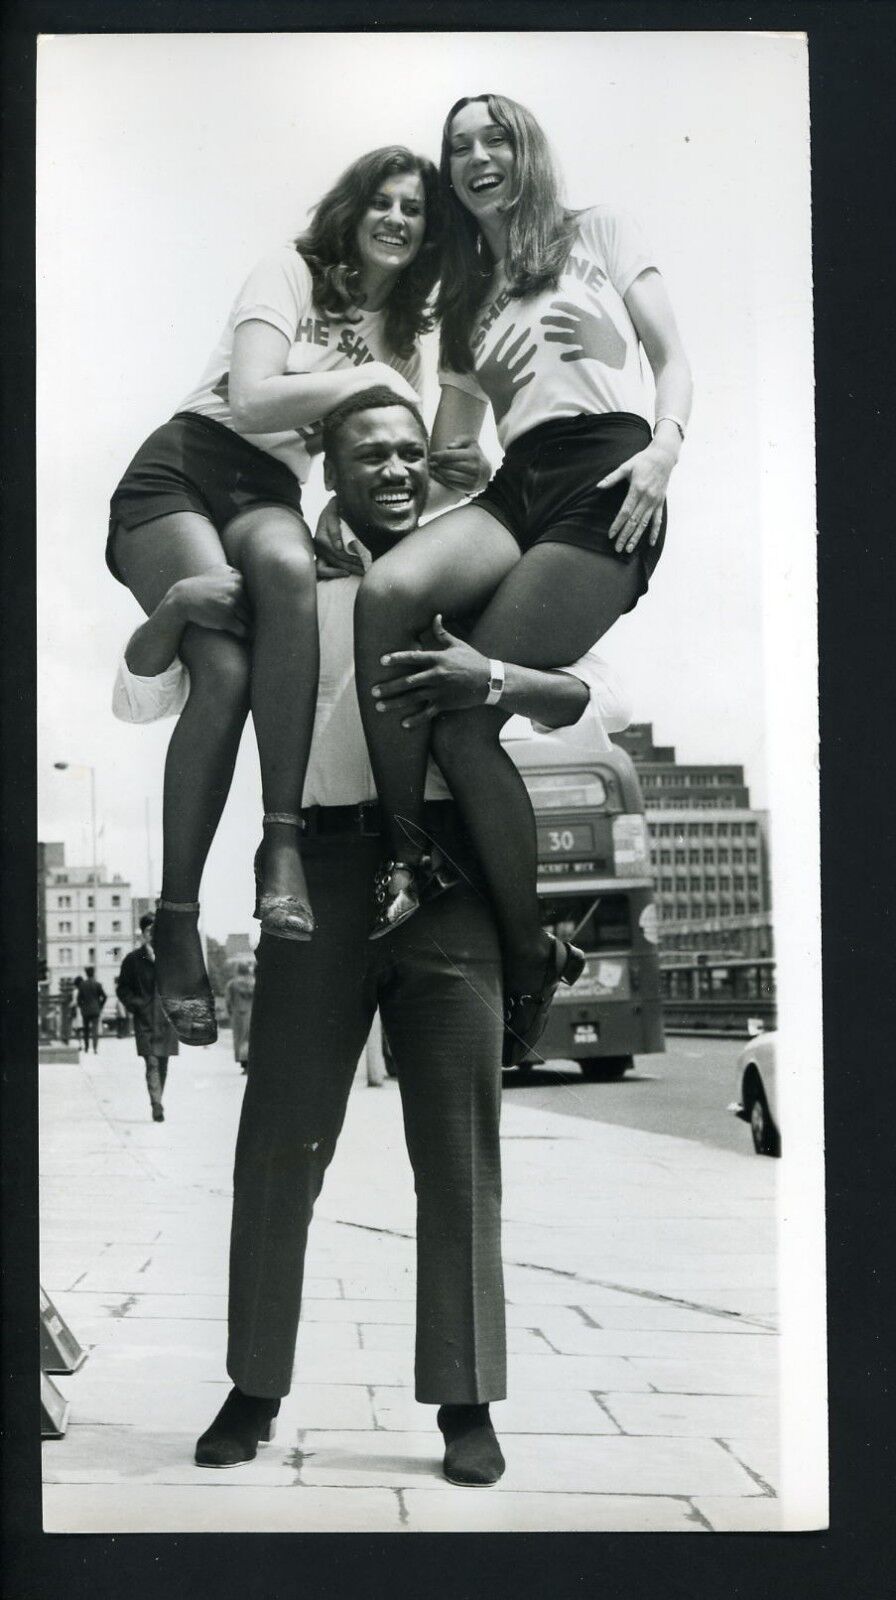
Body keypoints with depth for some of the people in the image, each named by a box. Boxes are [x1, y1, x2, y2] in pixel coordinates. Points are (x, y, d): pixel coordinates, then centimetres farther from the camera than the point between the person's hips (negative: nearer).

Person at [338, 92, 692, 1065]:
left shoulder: (599, 233, 16)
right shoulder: (464, 295, 29)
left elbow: (672, 355, 9)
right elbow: (447, 447, 26)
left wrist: (665, 446, -10)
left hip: (605, 484, -5)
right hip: (515, 489, 5)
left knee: (464, 724, -20)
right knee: (387, 591, -32)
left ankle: (531, 960, -6)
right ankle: (404, 859, -26)